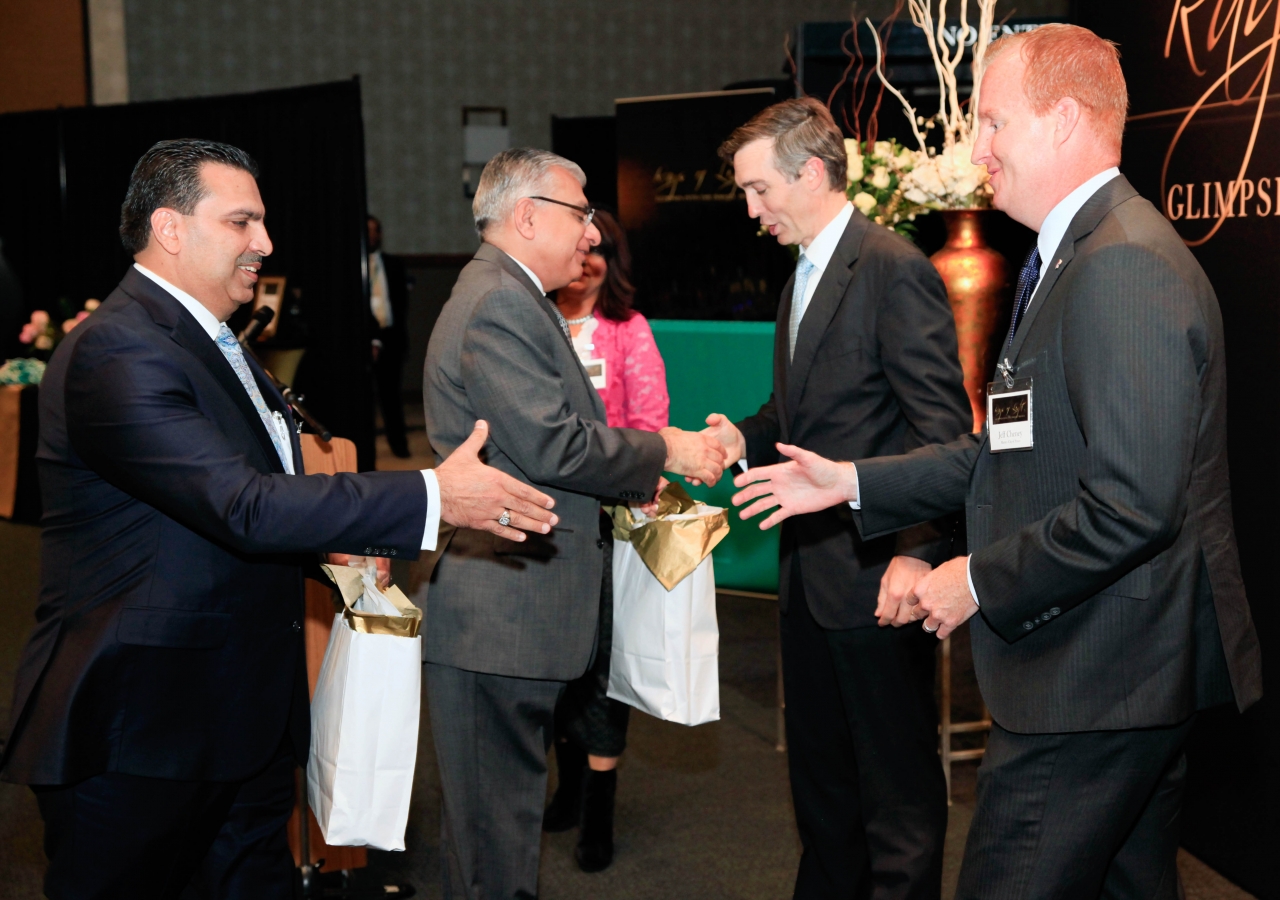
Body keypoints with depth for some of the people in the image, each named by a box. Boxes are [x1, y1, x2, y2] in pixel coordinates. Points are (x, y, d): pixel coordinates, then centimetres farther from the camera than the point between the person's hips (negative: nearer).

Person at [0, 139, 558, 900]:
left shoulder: (208, 339, 11)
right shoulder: (117, 352, -21)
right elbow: (243, 505, -30)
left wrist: (327, 537, 4)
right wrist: (431, 498, -29)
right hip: (139, 728, -9)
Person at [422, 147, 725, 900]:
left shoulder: (513, 298, 19)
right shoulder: (499, 304, -17)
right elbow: (553, 445, -23)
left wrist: (636, 482, 11)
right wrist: (663, 453, -10)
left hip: (512, 610, 11)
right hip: (498, 617, -11)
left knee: (505, 809, 20)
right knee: (498, 833, 0)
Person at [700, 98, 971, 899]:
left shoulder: (897, 272, -15)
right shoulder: (805, 275, 14)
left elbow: (943, 429, -19)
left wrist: (920, 555, -25)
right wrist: (746, 438, 3)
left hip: (876, 572, -9)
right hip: (811, 570, 9)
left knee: (898, 786, 4)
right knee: (820, 769, 21)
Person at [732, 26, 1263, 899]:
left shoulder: (1124, 268, -21)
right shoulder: (1076, 255, 15)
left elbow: (1132, 505, -27)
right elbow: (1015, 450, 17)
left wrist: (983, 582, -16)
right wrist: (852, 482, 14)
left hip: (1096, 682, -11)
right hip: (1130, 671, 11)